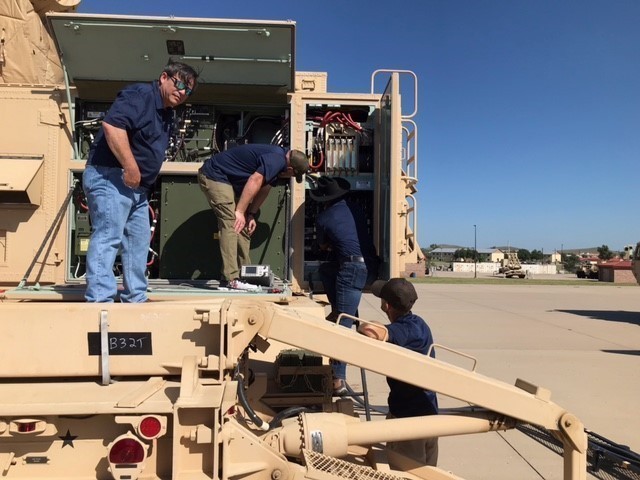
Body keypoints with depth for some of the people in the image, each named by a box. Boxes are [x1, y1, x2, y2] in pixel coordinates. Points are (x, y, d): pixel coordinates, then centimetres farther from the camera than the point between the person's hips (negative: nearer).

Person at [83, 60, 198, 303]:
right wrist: (131, 167, -26)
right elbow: (112, 125, -27)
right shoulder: (139, 94, -11)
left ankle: (135, 299, 24)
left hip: (137, 186, 10)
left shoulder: (167, 115, 18)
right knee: (108, 237, -13)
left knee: (138, 241, 13)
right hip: (110, 176, -10)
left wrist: (142, 183, 17)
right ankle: (99, 300, -12)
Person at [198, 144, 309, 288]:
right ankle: (230, 279, -19)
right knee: (232, 224, -19)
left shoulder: (278, 159, 8)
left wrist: (251, 215, 8)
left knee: (243, 226, 10)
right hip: (213, 175, -11)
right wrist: (239, 211, -25)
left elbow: (264, 188, 11)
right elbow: (254, 181, -29)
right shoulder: (277, 160, -24)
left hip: (227, 179, 11)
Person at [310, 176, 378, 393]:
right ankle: (338, 311, 21)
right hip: (371, 266, 7)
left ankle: (339, 380, -1)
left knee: (343, 324, -3)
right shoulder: (355, 209, 18)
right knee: (325, 268, 27)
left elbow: (323, 246, 21)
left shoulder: (323, 218, 4)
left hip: (353, 268, -6)